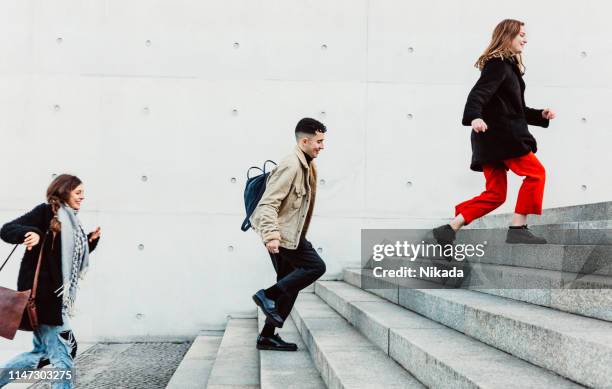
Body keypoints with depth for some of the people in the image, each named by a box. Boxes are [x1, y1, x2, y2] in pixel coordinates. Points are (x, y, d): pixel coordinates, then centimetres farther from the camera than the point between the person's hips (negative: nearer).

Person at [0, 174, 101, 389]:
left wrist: (91, 240, 10)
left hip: (57, 297, 9)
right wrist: (30, 233, -31)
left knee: (43, 352, 16)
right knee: (62, 357, -4)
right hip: (41, 293, -9)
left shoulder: (72, 221, 15)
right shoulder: (46, 211, -7)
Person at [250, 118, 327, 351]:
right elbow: (267, 204, -24)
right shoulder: (291, 166, -18)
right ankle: (267, 295, -5)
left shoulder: (306, 166, 14)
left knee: (290, 283, 9)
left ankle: (268, 336, 14)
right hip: (283, 234, -10)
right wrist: (271, 235, -35)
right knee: (316, 266, -9)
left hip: (287, 233, 10)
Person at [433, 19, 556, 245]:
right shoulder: (498, 64, -6)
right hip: (499, 134, -10)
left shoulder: (508, 66, 25)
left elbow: (514, 109, 28)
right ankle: (517, 229, 0)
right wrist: (474, 116, -40)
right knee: (536, 173, -2)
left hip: (493, 136, 10)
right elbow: (479, 93, -23)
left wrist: (541, 115, 18)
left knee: (495, 194, 7)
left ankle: (449, 229, 2)